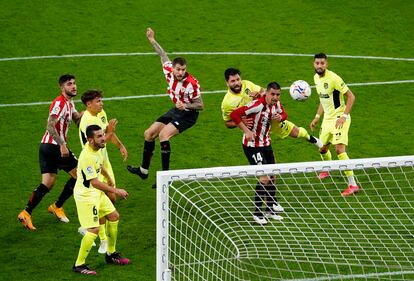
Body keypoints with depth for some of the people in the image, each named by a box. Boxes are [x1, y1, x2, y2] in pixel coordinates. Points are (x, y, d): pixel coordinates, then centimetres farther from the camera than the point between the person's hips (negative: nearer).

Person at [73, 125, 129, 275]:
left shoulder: (98, 149, -1)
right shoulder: (86, 156, -30)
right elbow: (94, 182, -29)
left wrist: (109, 178, 38)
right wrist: (115, 191, -23)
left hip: (97, 193, 10)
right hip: (86, 196, -10)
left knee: (114, 217, 18)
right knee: (94, 230, -13)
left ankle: (111, 254, 35)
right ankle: (79, 265, 0)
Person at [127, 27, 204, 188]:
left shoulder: (192, 83, -29)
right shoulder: (169, 71, -13)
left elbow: (200, 105, -20)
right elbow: (163, 55, 8)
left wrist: (186, 105, -37)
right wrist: (152, 41, 17)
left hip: (188, 114, -8)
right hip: (176, 110, 8)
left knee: (164, 134, -28)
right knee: (149, 134, 11)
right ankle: (143, 170, 28)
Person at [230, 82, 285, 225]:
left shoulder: (276, 104, -2)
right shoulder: (257, 105, -26)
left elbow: (282, 113, 19)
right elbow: (234, 114, -29)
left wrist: (280, 117, -5)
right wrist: (246, 130, -30)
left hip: (266, 143, 8)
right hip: (252, 145, -8)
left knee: (272, 177, 13)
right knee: (264, 178, -14)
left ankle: (270, 209, 27)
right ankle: (257, 213, -5)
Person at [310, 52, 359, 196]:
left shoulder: (333, 78, -19)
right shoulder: (316, 78, 7)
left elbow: (351, 97, -17)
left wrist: (344, 116, -23)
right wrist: (317, 117, 20)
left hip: (339, 118, -8)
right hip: (327, 118, 8)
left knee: (339, 149, -19)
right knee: (322, 149, 17)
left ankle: (352, 184, -16)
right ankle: (327, 170, 49)